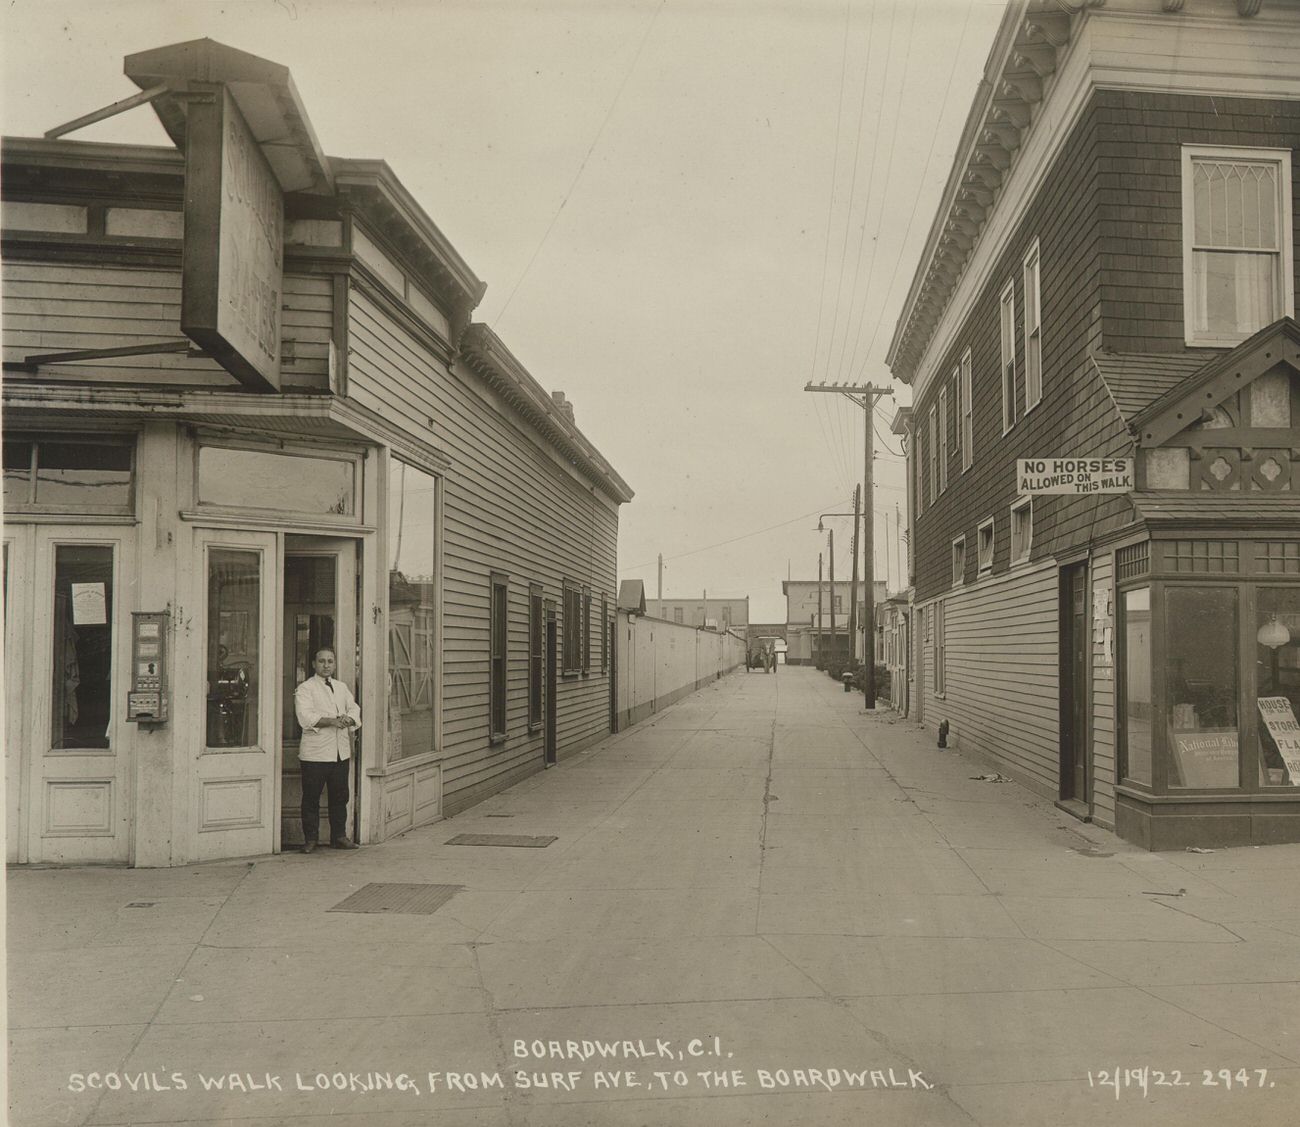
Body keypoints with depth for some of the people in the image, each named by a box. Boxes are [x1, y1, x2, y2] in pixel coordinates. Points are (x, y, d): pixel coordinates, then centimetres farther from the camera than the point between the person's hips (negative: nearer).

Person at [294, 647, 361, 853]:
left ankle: (339, 836, 19)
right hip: (315, 753, -5)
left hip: (341, 752, 5)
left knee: (340, 796, 9)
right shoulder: (304, 689, -3)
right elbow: (305, 718, -16)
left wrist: (348, 719, -11)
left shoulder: (341, 687, 17)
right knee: (311, 798, 1)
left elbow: (354, 709, 12)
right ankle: (310, 838, 11)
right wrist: (331, 721, -25)